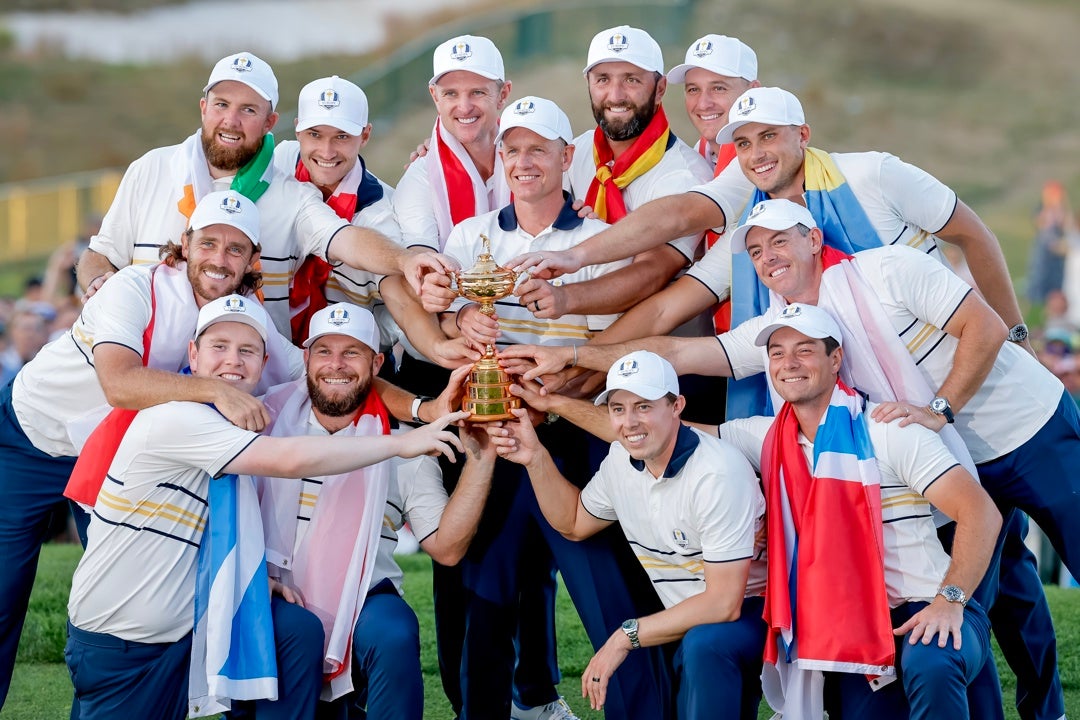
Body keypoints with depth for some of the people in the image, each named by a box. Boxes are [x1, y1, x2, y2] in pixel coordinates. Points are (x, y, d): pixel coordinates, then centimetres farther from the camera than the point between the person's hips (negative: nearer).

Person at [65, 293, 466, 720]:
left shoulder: (244, 421, 7)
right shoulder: (176, 418, -19)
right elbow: (290, 460, -27)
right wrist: (402, 443, -20)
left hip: (188, 630, 7)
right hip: (116, 648, -7)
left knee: (298, 629, -11)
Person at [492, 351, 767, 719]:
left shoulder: (717, 475, -25)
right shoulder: (622, 461, -1)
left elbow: (724, 603, -26)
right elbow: (574, 522, 21)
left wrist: (627, 635, -19)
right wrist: (535, 458, 4)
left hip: (750, 615, -8)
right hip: (687, 625, 8)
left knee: (704, 643, -36)